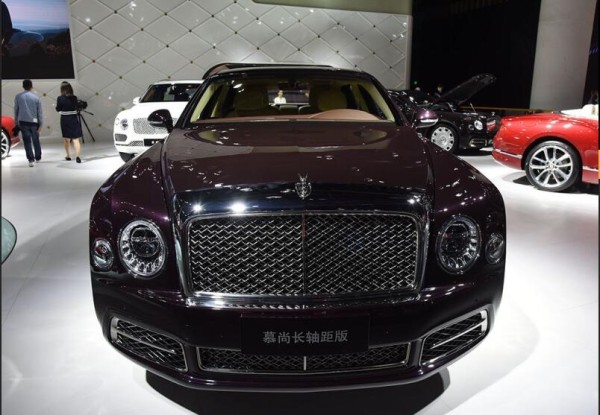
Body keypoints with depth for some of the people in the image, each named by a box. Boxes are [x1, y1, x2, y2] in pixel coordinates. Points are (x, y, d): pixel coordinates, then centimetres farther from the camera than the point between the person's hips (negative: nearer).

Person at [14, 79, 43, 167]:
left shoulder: (18, 96, -1)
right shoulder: (36, 97, -3)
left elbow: (16, 110, 3)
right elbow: (39, 112, -1)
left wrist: (16, 122, 13)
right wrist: (40, 125, 4)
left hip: (23, 122, 0)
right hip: (34, 122, 0)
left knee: (27, 141, 1)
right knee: (36, 140, 15)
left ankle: (31, 159, -6)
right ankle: (38, 157, 25)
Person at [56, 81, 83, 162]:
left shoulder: (60, 98, -9)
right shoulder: (74, 98, -7)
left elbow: (58, 109, 0)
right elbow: (76, 107, 1)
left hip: (65, 120, 0)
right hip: (74, 119, 0)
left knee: (67, 139, 16)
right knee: (76, 139, 0)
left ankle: (68, 156, 26)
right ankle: (77, 156, -16)